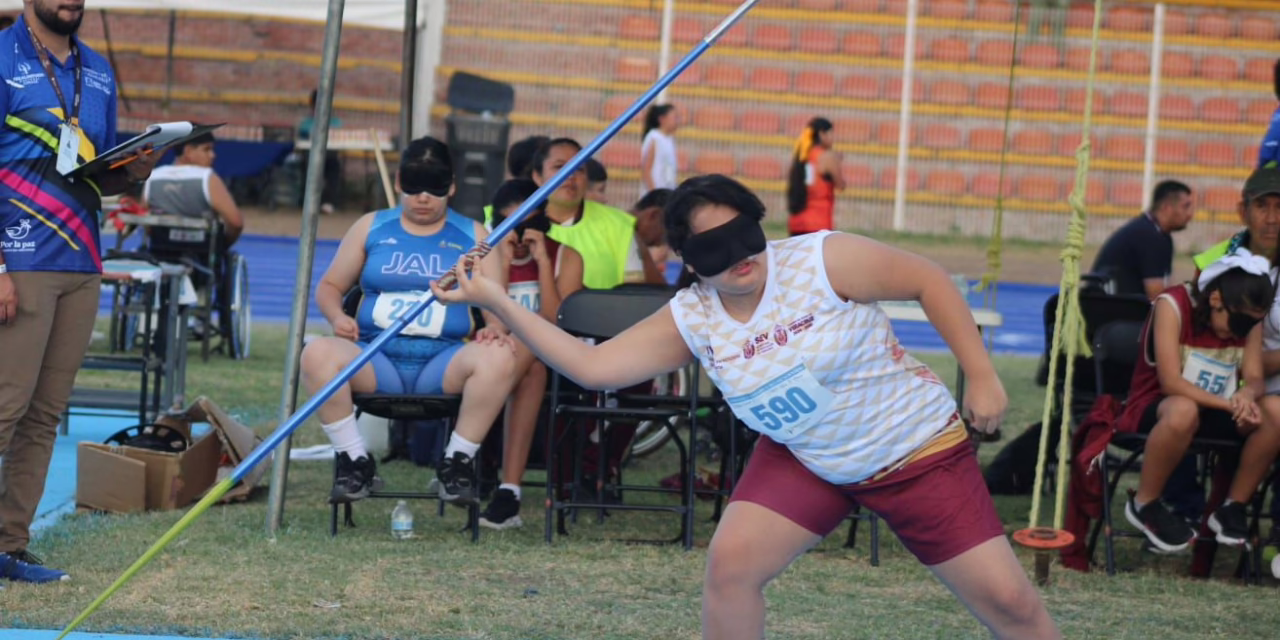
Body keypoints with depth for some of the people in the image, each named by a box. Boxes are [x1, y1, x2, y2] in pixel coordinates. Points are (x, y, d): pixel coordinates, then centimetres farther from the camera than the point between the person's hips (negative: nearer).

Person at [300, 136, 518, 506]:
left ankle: (457, 462, -16)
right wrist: (337, 317, -4)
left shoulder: (472, 236, 14)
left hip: (444, 362, -1)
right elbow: (330, 286, 20)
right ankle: (355, 462, -17)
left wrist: (495, 329, -16)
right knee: (317, 354, -31)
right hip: (376, 361, 1)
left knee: (498, 358, -34)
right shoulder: (371, 228, 16)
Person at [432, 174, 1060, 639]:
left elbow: (929, 279, -14)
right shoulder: (691, 320, -10)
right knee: (730, 562, -13)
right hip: (803, 461, 4)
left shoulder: (825, 261, -23)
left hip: (917, 450, -4)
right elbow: (593, 365, -13)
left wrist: (981, 377, -15)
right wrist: (497, 302, -18)